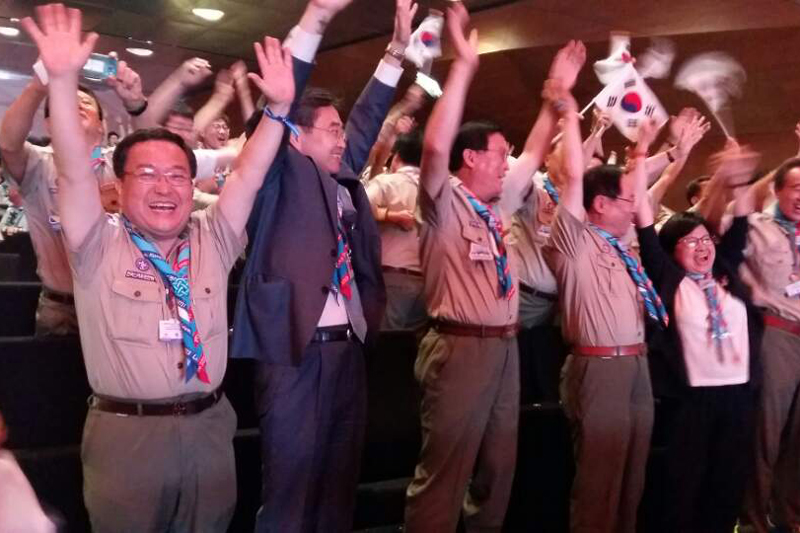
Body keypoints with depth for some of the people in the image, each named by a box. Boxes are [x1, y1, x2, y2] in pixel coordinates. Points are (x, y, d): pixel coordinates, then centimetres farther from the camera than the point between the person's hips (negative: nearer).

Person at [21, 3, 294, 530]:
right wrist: (63, 80, -23)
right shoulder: (100, 248, -2)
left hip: (209, 428, 3)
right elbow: (75, 172, -14)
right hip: (124, 433, -3)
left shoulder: (213, 241, 6)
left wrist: (278, 108, -12)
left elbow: (249, 174, -1)